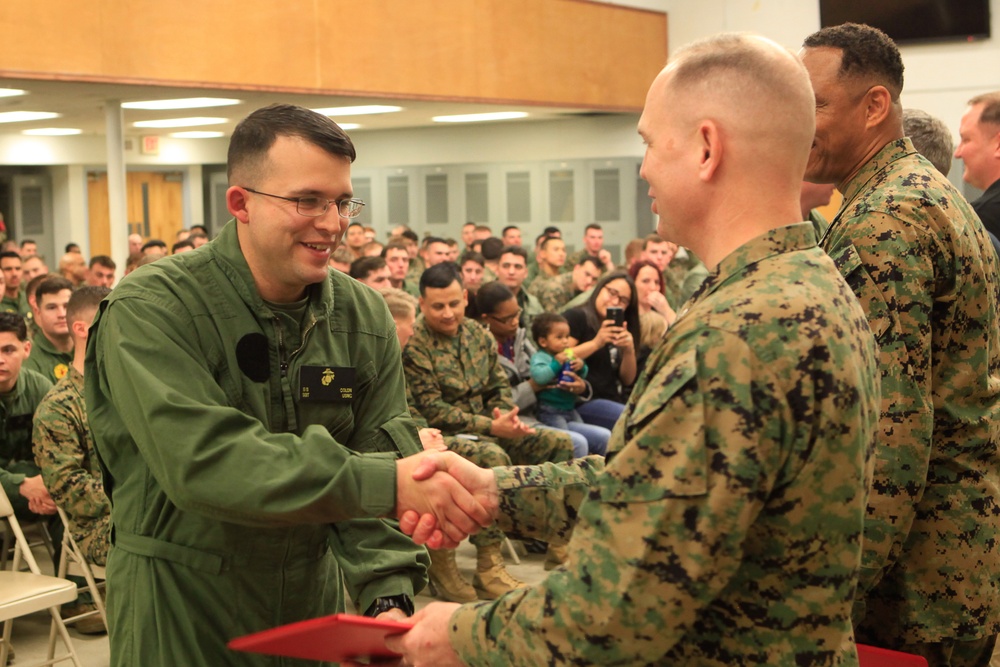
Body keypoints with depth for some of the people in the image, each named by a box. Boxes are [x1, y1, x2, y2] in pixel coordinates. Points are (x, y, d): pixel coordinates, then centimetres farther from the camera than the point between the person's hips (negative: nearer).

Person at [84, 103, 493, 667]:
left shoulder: (365, 317, -3)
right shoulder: (150, 310, -18)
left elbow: (381, 452, -7)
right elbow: (204, 462, -30)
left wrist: (390, 595, -23)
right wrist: (386, 481, -37)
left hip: (315, 598, 4)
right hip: (181, 611, -4)